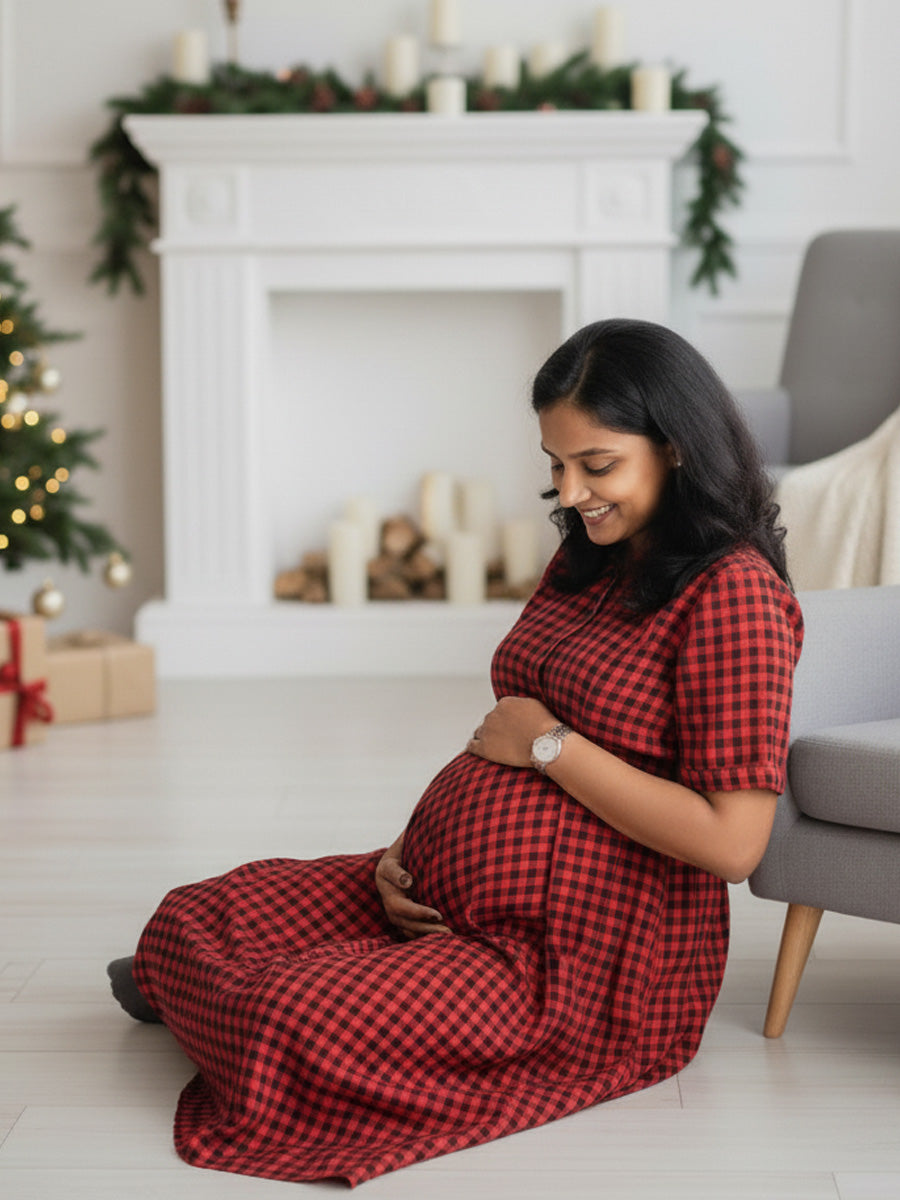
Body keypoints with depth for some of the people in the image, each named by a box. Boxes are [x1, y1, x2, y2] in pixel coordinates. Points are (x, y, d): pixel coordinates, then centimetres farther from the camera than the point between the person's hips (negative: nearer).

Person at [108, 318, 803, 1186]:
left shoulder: (734, 593, -16)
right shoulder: (584, 566, 12)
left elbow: (731, 841, -22)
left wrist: (550, 744, -17)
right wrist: (407, 847, 1)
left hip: (582, 953, -9)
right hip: (444, 895, 9)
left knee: (292, 1027, -23)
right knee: (187, 920, -1)